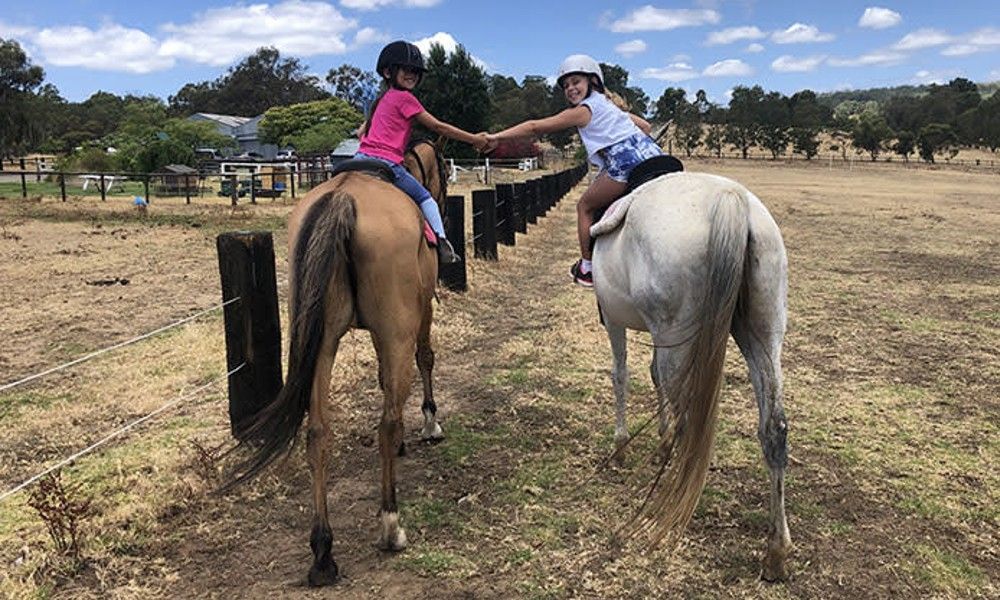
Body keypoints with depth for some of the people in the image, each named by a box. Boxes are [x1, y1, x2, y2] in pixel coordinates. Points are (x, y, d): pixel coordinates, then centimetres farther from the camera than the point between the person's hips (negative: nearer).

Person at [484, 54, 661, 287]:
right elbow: (644, 126, 32)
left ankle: (587, 268, 13)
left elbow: (535, 127, 4)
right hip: (652, 153, 9)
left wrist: (497, 137, 7)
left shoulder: (582, 111, 4)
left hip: (626, 162, -8)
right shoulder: (610, 104, 27)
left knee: (585, 206, 8)